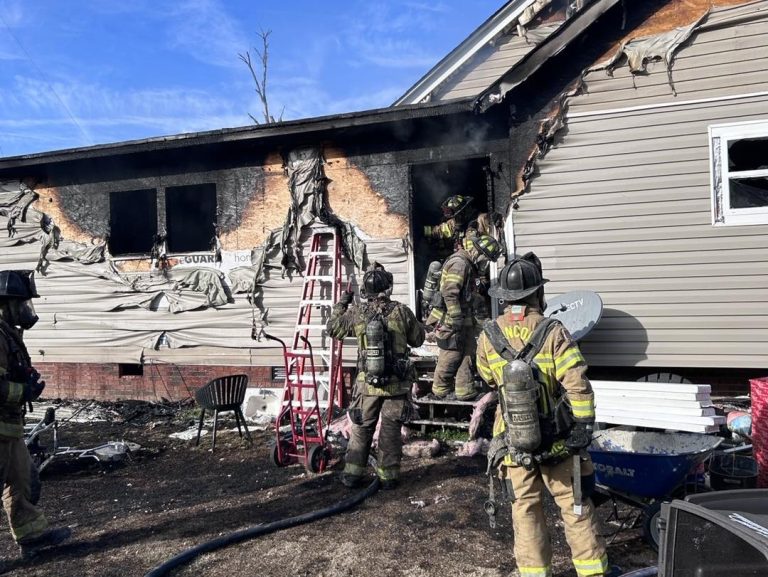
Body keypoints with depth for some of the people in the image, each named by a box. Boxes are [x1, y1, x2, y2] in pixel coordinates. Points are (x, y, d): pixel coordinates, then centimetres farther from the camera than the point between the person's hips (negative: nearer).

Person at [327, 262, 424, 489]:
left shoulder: (356, 312, -6)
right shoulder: (401, 311, -9)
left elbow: (333, 329, 10)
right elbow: (418, 339, 3)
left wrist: (342, 302, 20)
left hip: (367, 383, 1)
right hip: (397, 383, -1)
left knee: (361, 428, 14)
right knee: (391, 430, 9)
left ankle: (352, 474, 19)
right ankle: (388, 476, 15)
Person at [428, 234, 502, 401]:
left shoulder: (468, 264, 15)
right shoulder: (459, 263, -18)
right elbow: (449, 294, -25)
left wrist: (470, 320, 22)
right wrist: (456, 322, -23)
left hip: (463, 319, 10)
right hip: (451, 320, -10)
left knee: (468, 352, 10)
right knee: (451, 356, 0)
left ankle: (465, 391, 17)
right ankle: (440, 391, 15)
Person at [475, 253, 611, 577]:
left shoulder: (489, 337, -7)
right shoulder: (553, 333, -17)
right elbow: (578, 386, -19)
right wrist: (584, 427, -9)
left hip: (513, 441, 2)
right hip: (557, 442, -2)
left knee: (526, 510, 14)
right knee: (576, 508, 13)